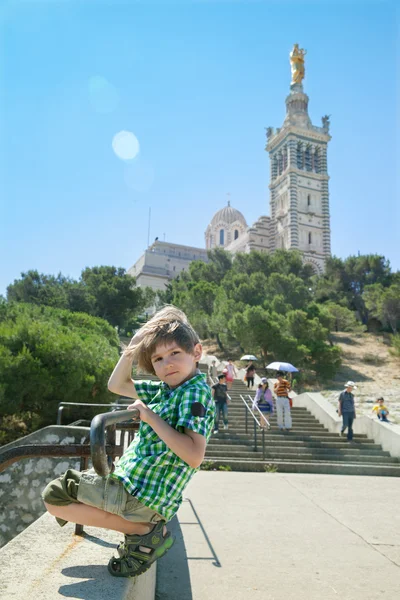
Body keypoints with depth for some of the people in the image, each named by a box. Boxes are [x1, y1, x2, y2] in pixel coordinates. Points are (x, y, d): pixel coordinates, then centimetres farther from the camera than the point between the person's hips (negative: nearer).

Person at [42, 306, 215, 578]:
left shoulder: (195, 392, -18)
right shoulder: (167, 388, 8)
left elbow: (194, 456, -29)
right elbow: (117, 385, 17)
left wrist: (150, 416, -23)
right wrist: (133, 348, 4)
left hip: (140, 493, -10)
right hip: (132, 481, 10)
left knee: (54, 496, -4)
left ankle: (145, 531, -5)